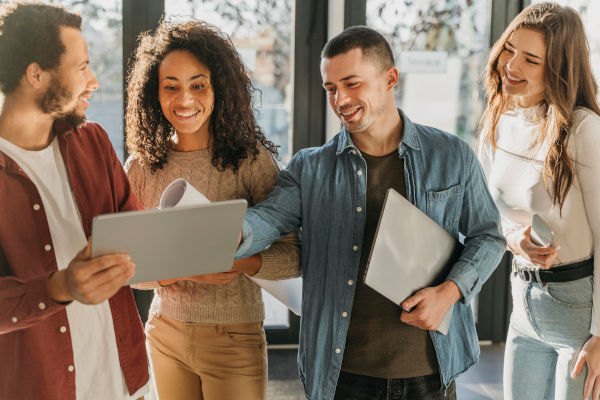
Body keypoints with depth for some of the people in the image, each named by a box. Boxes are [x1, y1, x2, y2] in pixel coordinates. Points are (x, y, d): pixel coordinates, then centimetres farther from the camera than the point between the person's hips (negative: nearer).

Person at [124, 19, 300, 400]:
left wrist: (241, 262, -30)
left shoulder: (250, 159, -11)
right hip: (165, 335, 3)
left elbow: (293, 256, -12)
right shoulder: (140, 166, 0)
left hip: (235, 339, -3)